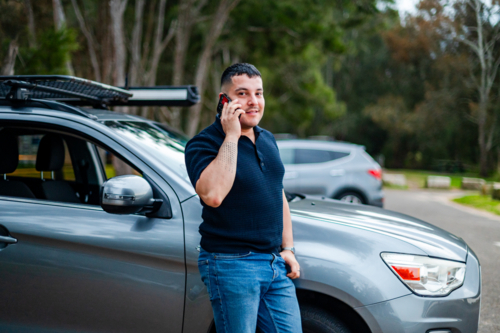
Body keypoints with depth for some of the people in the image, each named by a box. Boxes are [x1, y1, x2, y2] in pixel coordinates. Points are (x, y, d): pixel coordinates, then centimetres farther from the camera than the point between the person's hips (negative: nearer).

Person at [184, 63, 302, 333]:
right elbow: (213, 194, -29)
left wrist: (287, 249, 14)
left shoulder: (267, 140, 14)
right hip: (231, 264, -7)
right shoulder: (203, 144, -10)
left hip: (274, 264, 7)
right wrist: (231, 136, -23)